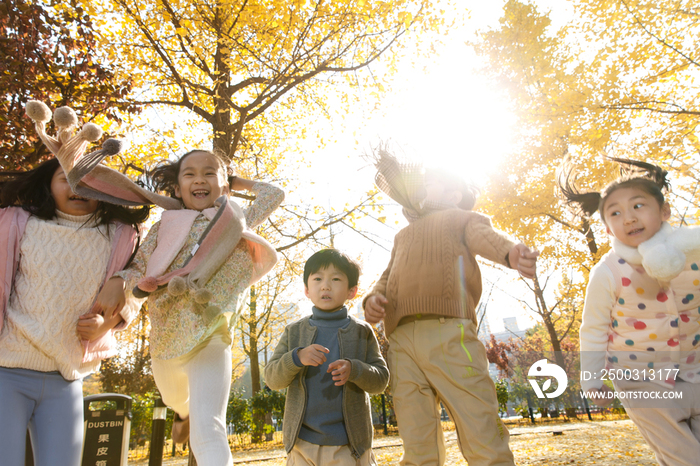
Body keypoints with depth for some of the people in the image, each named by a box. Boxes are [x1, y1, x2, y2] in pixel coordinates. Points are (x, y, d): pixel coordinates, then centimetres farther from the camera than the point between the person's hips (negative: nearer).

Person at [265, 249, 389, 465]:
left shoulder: (362, 332, 0)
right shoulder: (294, 332, 3)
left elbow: (380, 380, -2)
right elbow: (272, 379, -2)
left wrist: (353, 370, -22)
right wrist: (297, 358, -21)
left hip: (348, 443, -1)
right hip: (303, 441, 1)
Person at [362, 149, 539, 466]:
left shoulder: (462, 218, 21)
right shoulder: (404, 235, 36)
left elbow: (484, 237, -1)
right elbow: (387, 277, 29)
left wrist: (510, 252, -26)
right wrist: (372, 299, 4)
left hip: (448, 332, -4)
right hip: (401, 341, 5)